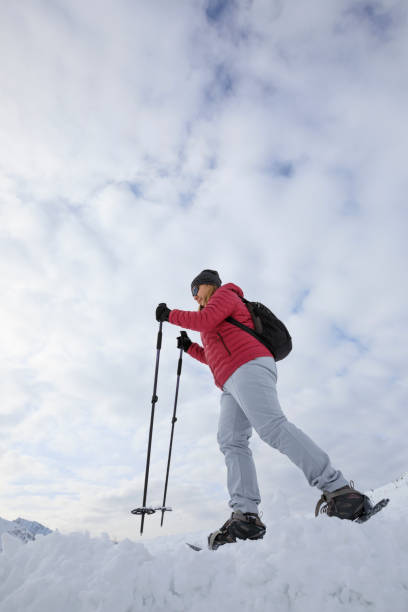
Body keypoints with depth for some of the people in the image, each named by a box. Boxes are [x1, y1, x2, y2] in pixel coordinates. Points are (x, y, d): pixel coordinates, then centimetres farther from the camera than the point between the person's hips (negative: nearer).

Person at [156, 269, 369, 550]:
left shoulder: (225, 294, 13)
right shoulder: (216, 321, 39)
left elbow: (205, 319, -8)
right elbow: (216, 358, 39)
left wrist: (171, 315, 3)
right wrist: (190, 347, 37)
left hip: (249, 367, -9)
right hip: (233, 384, 10)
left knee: (272, 427, -23)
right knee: (231, 441, -7)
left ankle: (339, 490, -23)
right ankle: (246, 516, -17)